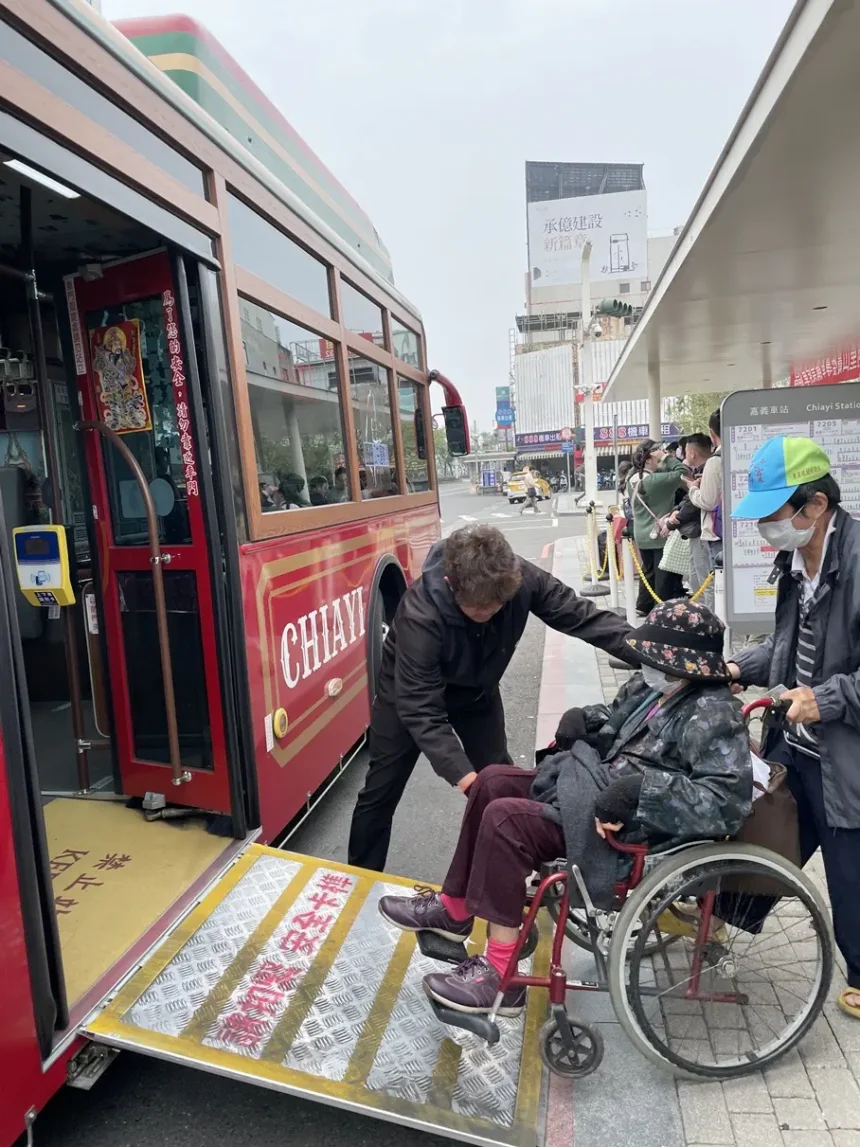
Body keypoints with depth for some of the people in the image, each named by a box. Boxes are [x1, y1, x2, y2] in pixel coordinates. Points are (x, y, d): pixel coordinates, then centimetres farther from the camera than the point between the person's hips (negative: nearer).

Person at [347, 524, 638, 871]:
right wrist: (463, 777, -46)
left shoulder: (521, 579, -31)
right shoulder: (420, 615, -42)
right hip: (410, 690, -4)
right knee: (381, 790, 3)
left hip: (477, 688, 4)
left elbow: (579, 614, -21)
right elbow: (421, 711, -39)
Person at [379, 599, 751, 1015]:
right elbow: (614, 721, 20)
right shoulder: (655, 686, 6)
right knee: (493, 781, 5)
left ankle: (501, 978, -9)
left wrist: (644, 789, -35)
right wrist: (584, 720, -3)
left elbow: (729, 798, -30)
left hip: (630, 829, -10)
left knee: (505, 820, -20)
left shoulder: (712, 717, -20)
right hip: (600, 788, 10)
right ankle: (453, 910, 18)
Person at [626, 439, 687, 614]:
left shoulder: (632, 480, 5)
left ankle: (643, 606, 24)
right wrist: (666, 457, -14)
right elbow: (682, 472, -23)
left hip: (642, 535, 9)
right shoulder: (654, 480, -21)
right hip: (660, 534, -9)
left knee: (648, 571, 18)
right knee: (664, 574, 1)